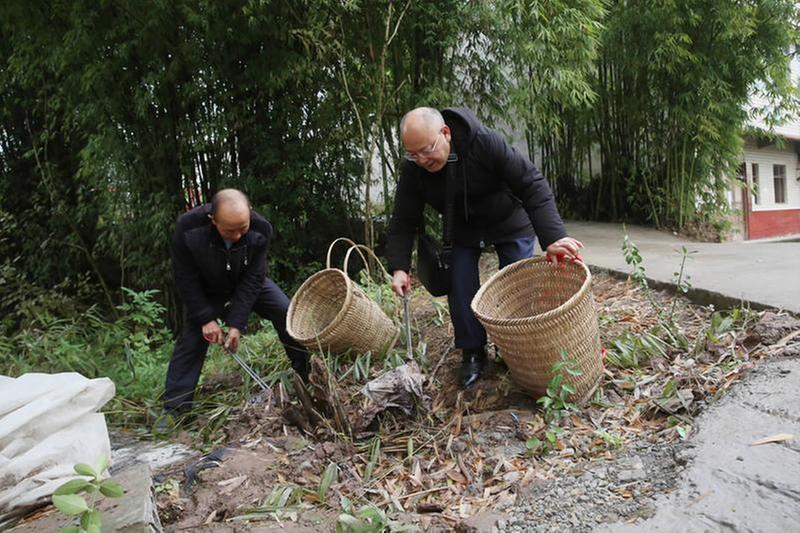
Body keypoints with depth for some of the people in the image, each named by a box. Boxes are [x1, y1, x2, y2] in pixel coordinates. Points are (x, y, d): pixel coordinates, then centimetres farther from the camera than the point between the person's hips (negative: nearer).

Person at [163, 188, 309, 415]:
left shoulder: (260, 229, -34)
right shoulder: (188, 229, -37)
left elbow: (253, 278, -27)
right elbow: (186, 279, -23)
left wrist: (236, 323, -29)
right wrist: (206, 318, -23)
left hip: (248, 282, 1)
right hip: (206, 290, -1)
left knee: (287, 314, -10)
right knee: (191, 340, -10)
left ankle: (309, 375, 6)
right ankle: (173, 410, 0)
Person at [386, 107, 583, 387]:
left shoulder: (486, 143, -33)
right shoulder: (412, 169, -22)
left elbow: (532, 185, -34)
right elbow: (403, 221, -14)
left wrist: (552, 238, -45)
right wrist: (399, 267, -27)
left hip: (510, 223, -2)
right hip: (462, 229, 3)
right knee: (460, 288, -8)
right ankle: (473, 353, 8)